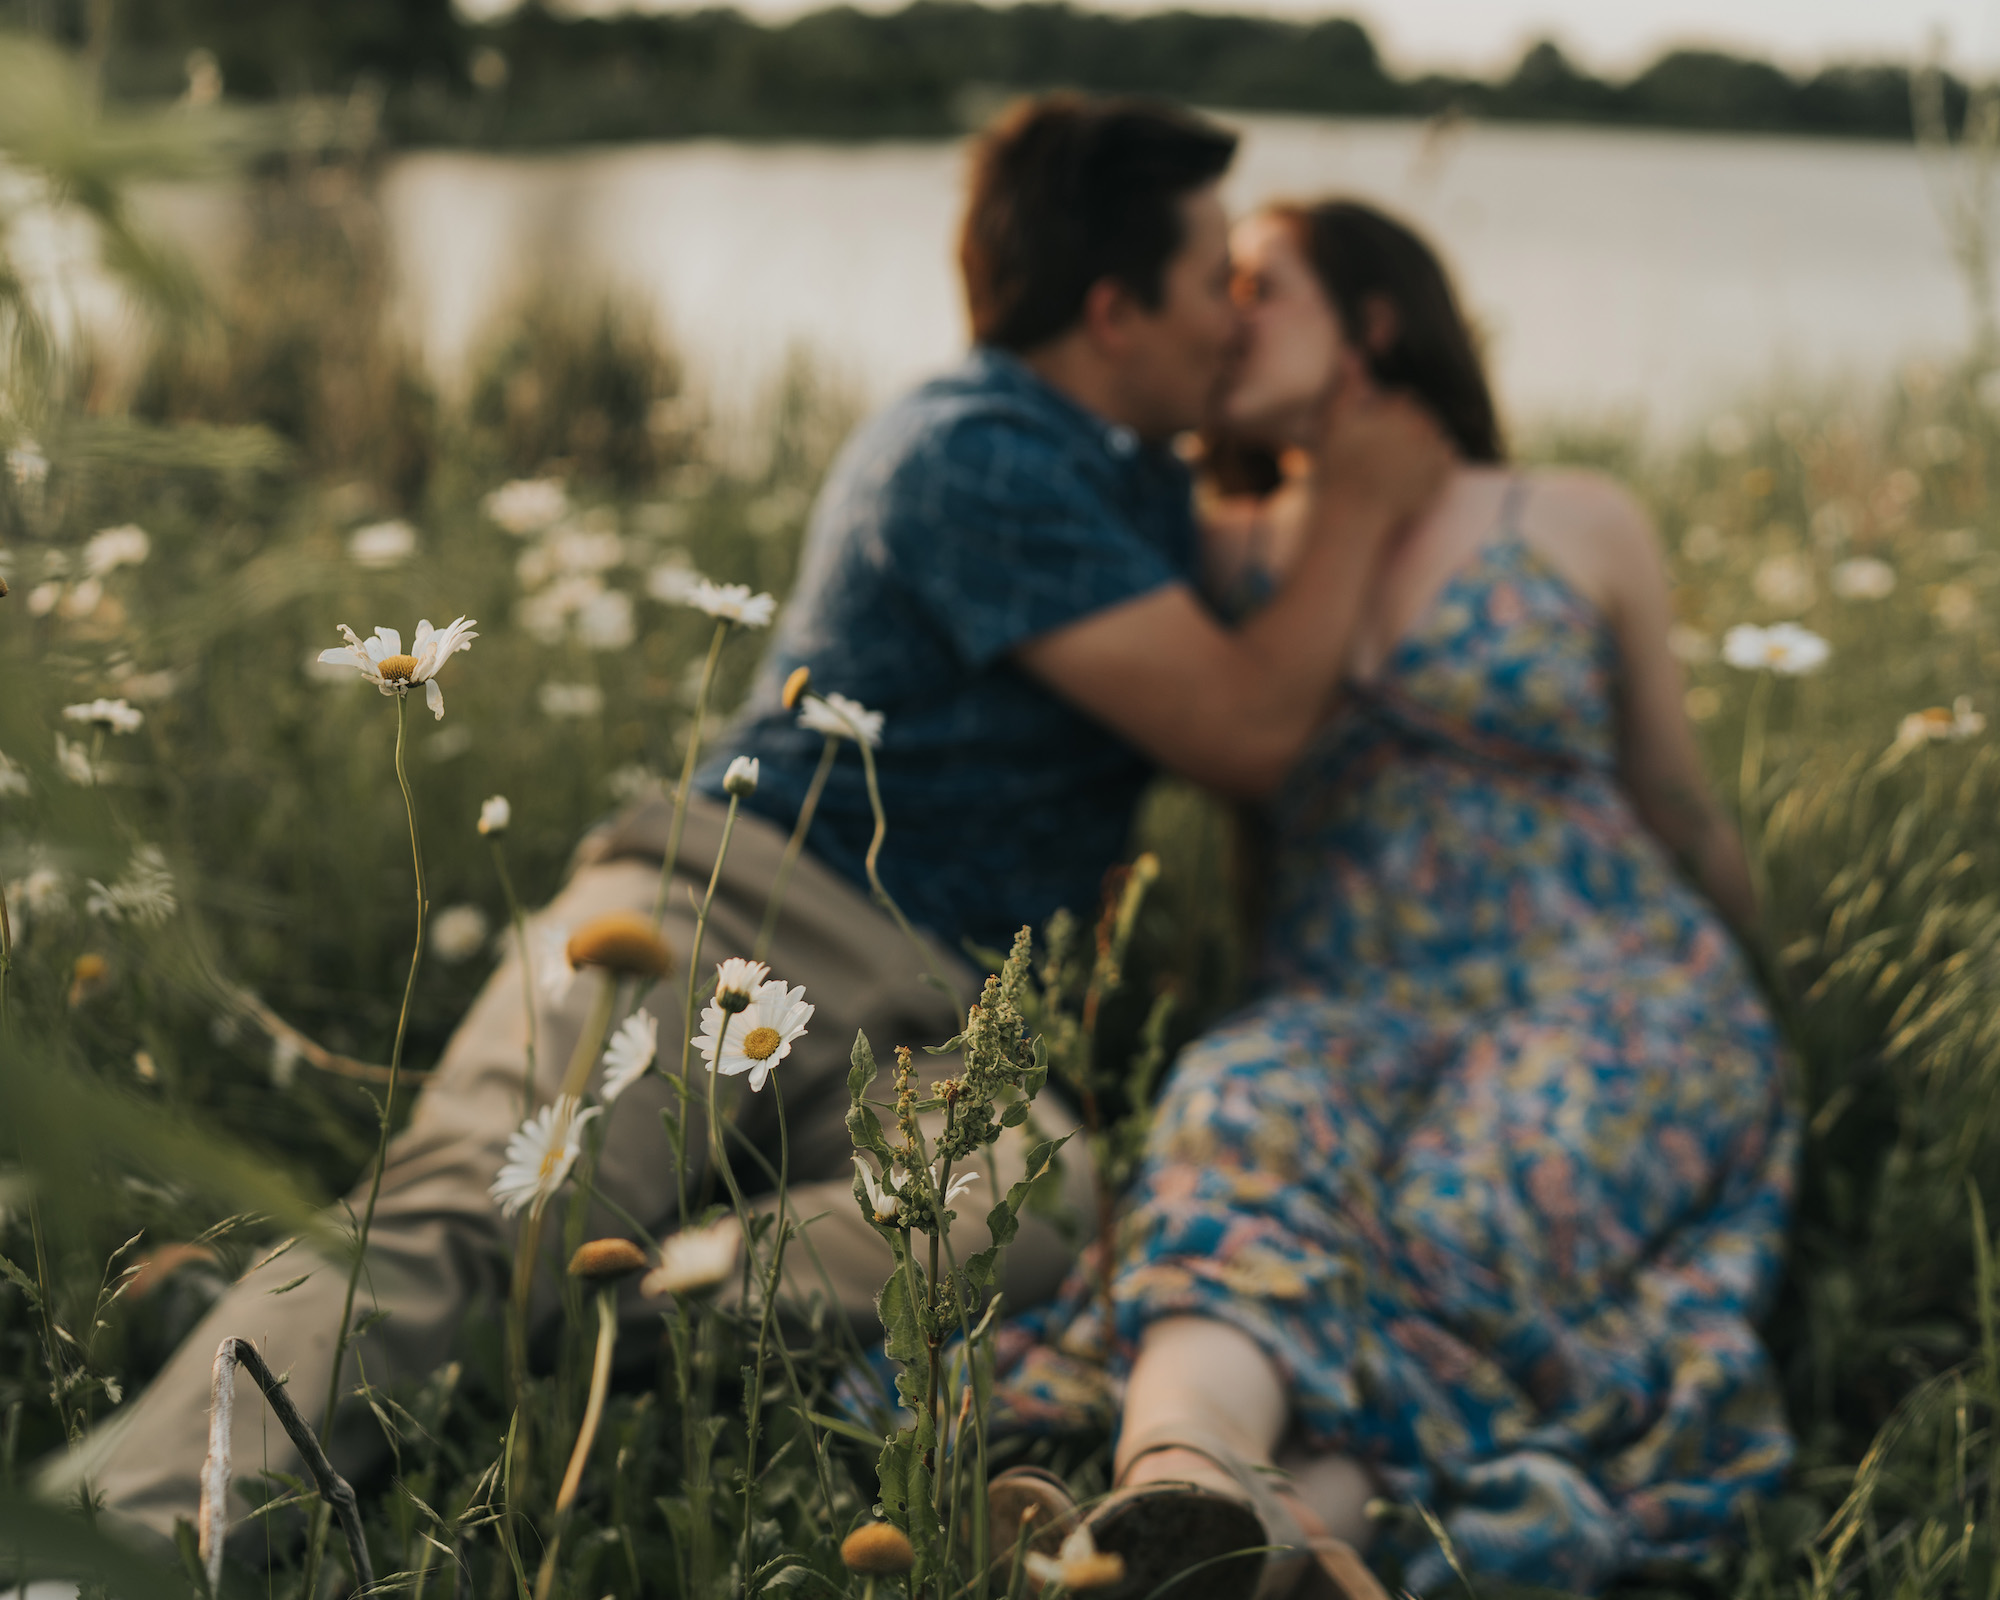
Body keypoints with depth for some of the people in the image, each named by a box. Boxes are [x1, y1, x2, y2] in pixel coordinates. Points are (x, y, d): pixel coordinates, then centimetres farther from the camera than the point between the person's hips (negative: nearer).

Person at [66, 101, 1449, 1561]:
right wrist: (1363, 499, 4)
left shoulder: (1142, 483, 24)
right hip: (737, 903, -6)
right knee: (474, 1208, -33)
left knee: (1039, 1196, -32)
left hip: (920, 1025, 6)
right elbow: (1242, 730, -7)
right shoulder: (975, 458, -7)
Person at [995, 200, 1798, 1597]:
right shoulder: (1227, 552, 20)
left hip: (1606, 985, -1)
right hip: (1346, 1003, 1)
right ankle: (1185, 1480, -62)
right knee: (1247, 1122, -36)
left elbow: (1679, 807, 21)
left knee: (1463, 1216, -35)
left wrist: (1765, 1007, 25)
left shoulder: (1584, 529, 13)